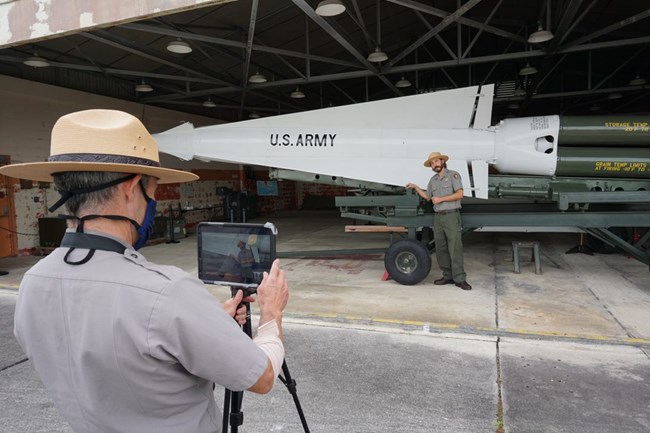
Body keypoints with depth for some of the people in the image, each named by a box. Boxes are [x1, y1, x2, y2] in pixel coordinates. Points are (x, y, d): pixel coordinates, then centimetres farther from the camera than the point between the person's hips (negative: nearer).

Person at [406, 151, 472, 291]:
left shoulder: (453, 175, -3)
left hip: (451, 216, -6)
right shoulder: (433, 180, 16)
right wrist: (415, 187, 22)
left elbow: (459, 194, -11)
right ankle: (448, 276, 14)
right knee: (441, 249, 6)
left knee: (455, 248, -9)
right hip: (438, 217, 6)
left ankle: (460, 279, -5)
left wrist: (441, 199, -11)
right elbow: (427, 197, 26)